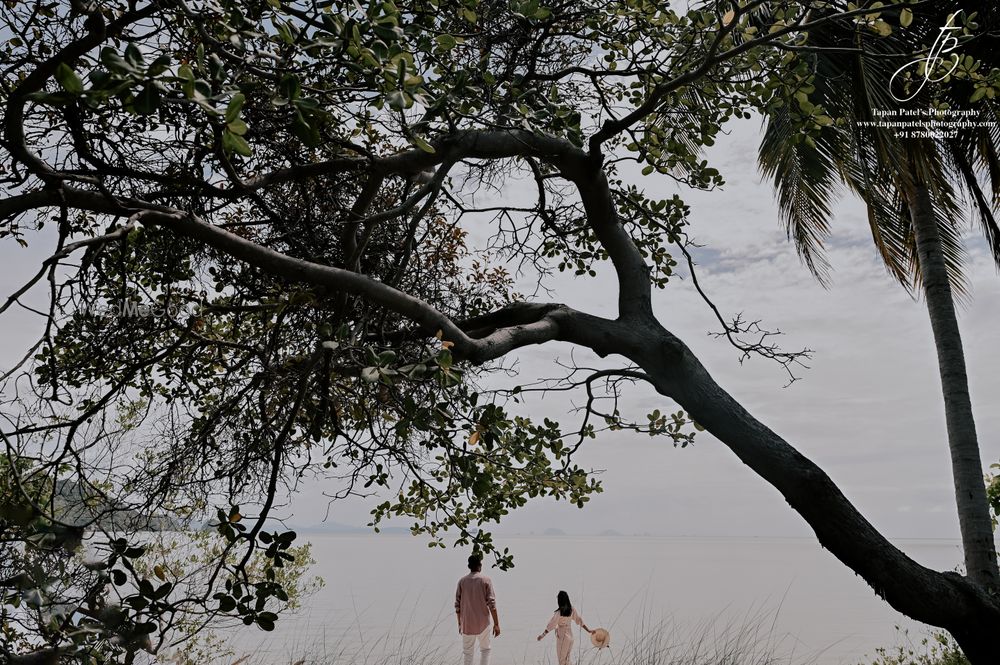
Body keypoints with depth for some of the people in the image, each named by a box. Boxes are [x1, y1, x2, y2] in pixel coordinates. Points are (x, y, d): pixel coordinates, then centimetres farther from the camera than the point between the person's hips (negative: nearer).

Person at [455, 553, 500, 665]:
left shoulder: (462, 581, 2)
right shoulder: (486, 580, -5)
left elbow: (457, 604, 3)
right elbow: (492, 603, -11)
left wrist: (460, 623, 13)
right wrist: (496, 624, -7)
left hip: (467, 623, 2)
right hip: (483, 623, -2)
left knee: (468, 653, 11)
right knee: (485, 649, 15)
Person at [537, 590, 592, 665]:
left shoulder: (559, 612, -20)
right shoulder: (571, 609, -3)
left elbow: (551, 625, -17)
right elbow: (579, 619, 4)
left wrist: (543, 635, -9)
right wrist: (588, 630, 14)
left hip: (562, 636, -6)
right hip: (570, 634, 6)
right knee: (566, 658, 18)